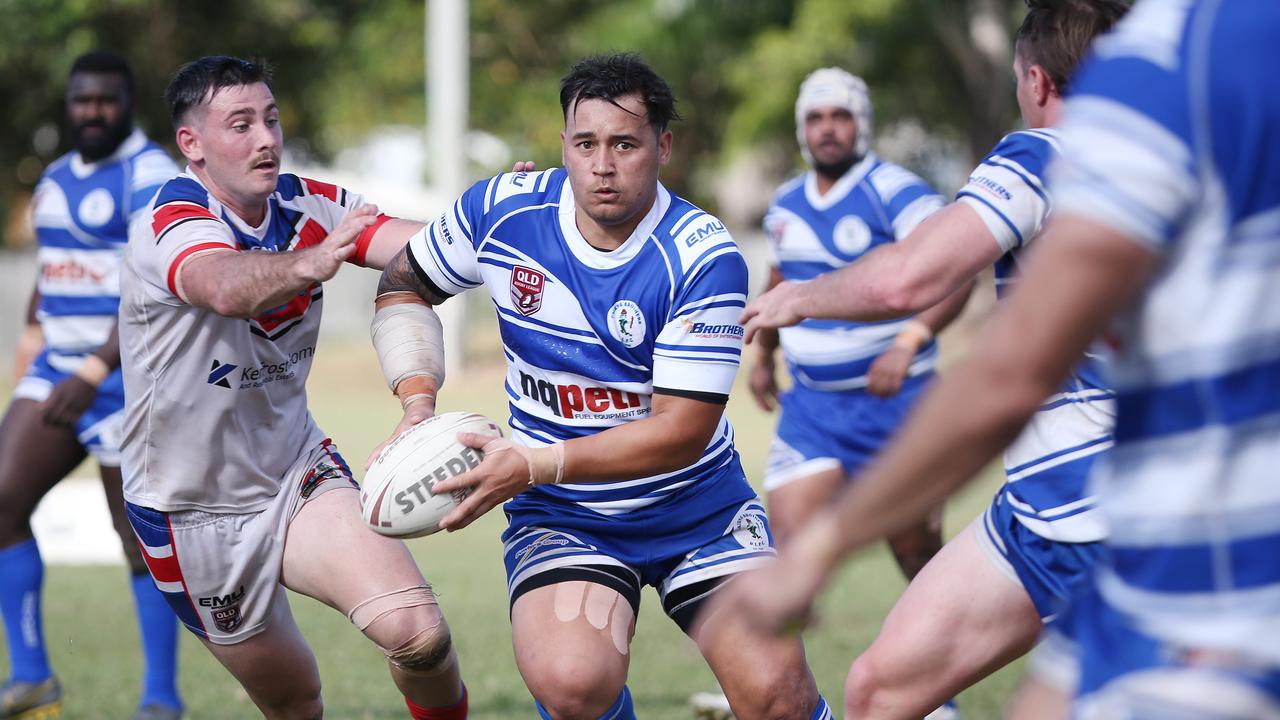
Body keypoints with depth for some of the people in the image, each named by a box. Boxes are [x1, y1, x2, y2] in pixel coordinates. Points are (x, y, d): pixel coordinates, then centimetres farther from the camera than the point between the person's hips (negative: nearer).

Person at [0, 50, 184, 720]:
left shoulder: (150, 176, -13)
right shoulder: (57, 178, 13)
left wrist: (93, 374, -29)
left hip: (127, 374, -7)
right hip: (59, 368, 7)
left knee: (139, 535, -2)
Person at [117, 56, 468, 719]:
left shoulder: (304, 205, -4)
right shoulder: (171, 223, -22)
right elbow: (227, 288, -46)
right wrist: (306, 264, -66)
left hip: (296, 476, 4)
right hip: (195, 511, -4)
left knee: (416, 633, -20)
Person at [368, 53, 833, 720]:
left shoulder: (705, 258, -19)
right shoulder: (502, 211, -9)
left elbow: (682, 432, -21)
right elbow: (403, 284, 10)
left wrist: (534, 465, -27)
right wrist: (417, 402, -5)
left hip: (698, 507, -1)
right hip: (559, 517, 1)